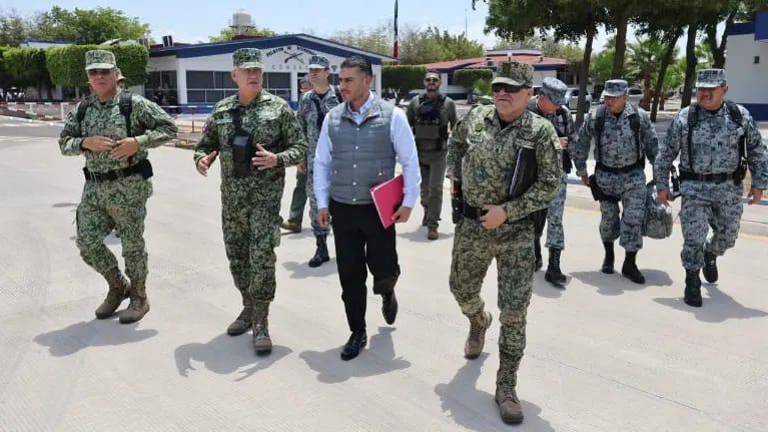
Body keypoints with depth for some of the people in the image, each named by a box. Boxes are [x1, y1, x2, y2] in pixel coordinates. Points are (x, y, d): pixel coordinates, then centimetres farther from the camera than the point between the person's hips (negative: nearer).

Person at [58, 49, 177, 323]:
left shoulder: (134, 104, -6)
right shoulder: (82, 110, 9)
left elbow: (169, 128, -7)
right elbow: (64, 143, 11)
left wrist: (138, 142, -18)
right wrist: (85, 143, -10)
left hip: (128, 186, -5)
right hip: (93, 187, 6)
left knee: (132, 245, 4)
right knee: (87, 243, 7)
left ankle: (139, 298, 22)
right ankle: (117, 287, 30)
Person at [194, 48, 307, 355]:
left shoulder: (278, 107, -3)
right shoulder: (221, 110, 8)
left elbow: (300, 147, -3)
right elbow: (206, 144, 15)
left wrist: (276, 159, -22)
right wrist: (201, 158, -9)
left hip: (266, 193, -4)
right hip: (231, 194, 5)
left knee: (262, 256, -10)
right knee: (236, 256, 12)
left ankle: (261, 323, 2)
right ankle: (249, 307, 32)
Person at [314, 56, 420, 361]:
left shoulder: (392, 116, -6)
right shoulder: (332, 118, 4)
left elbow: (410, 161, -3)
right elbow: (322, 163, 9)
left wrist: (408, 202, -6)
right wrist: (322, 203, 5)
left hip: (379, 209, -3)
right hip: (342, 209, 3)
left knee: (384, 269, 1)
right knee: (349, 275, 7)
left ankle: (386, 293, 40)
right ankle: (357, 333, 24)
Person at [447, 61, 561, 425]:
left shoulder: (540, 131, -10)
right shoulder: (475, 118, 2)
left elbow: (550, 184, -12)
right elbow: (455, 144, 23)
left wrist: (507, 211, -18)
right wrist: (456, 178, 13)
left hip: (516, 232, -4)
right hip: (471, 226, 4)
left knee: (514, 313, -2)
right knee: (462, 290, 21)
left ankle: (506, 387, 14)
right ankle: (479, 321, 58)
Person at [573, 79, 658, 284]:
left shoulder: (640, 117, -5)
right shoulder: (594, 118, -6)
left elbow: (652, 146, 5)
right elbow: (580, 146, 6)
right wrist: (581, 172, 9)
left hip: (634, 175, 0)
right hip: (605, 176, 0)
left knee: (634, 219, -5)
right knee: (608, 218, 10)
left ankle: (630, 264, 7)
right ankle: (609, 255, 33)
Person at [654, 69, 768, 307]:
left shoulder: (740, 116, 1)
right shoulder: (684, 118, -4)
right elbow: (665, 154, 1)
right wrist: (662, 185, 0)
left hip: (729, 189, 2)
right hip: (695, 189, -2)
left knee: (727, 236, 14)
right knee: (694, 238, -6)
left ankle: (710, 255, 47)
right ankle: (692, 283, 11)